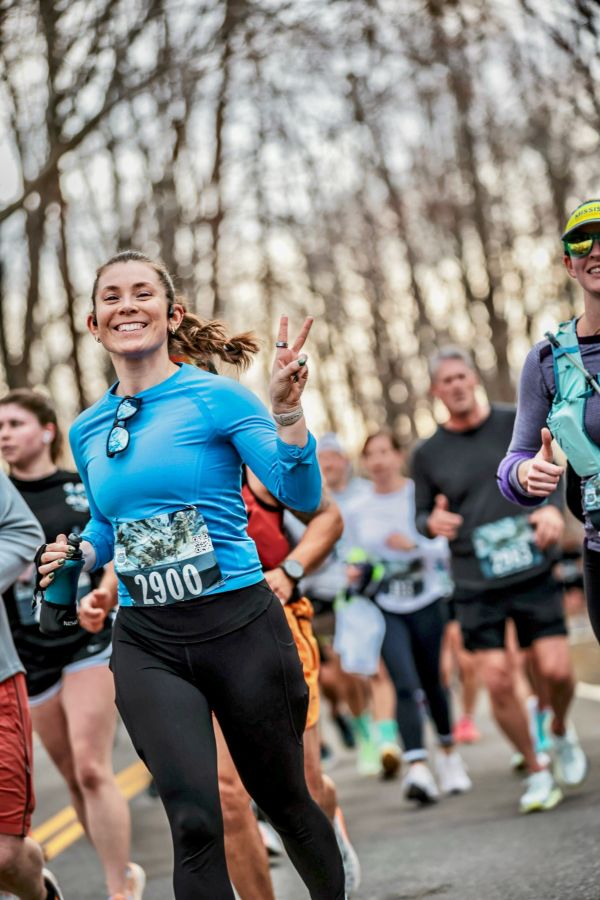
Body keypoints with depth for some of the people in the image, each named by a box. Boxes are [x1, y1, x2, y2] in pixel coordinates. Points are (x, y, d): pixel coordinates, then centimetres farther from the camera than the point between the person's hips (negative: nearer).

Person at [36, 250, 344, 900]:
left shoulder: (215, 397, -6)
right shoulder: (88, 431, 8)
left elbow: (301, 494, -16)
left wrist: (287, 412, -32)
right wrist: (76, 555, 4)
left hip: (238, 625, -3)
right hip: (145, 643, 3)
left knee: (281, 797, 13)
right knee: (194, 821, -14)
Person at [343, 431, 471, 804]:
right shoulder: (357, 510, 6)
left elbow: (445, 546, -8)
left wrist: (414, 545, -25)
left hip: (427, 602, -1)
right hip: (385, 609, 1)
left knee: (432, 682, 8)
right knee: (405, 686, -14)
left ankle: (449, 754, 31)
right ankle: (418, 768, -23)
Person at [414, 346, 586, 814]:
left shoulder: (517, 423, 3)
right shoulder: (428, 454, 3)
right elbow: (423, 516, 11)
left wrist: (553, 509, -11)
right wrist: (432, 522, -14)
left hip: (533, 570, 0)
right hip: (477, 584, 0)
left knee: (557, 669, -8)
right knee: (499, 683, -6)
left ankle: (560, 734, 25)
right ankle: (537, 771, 12)